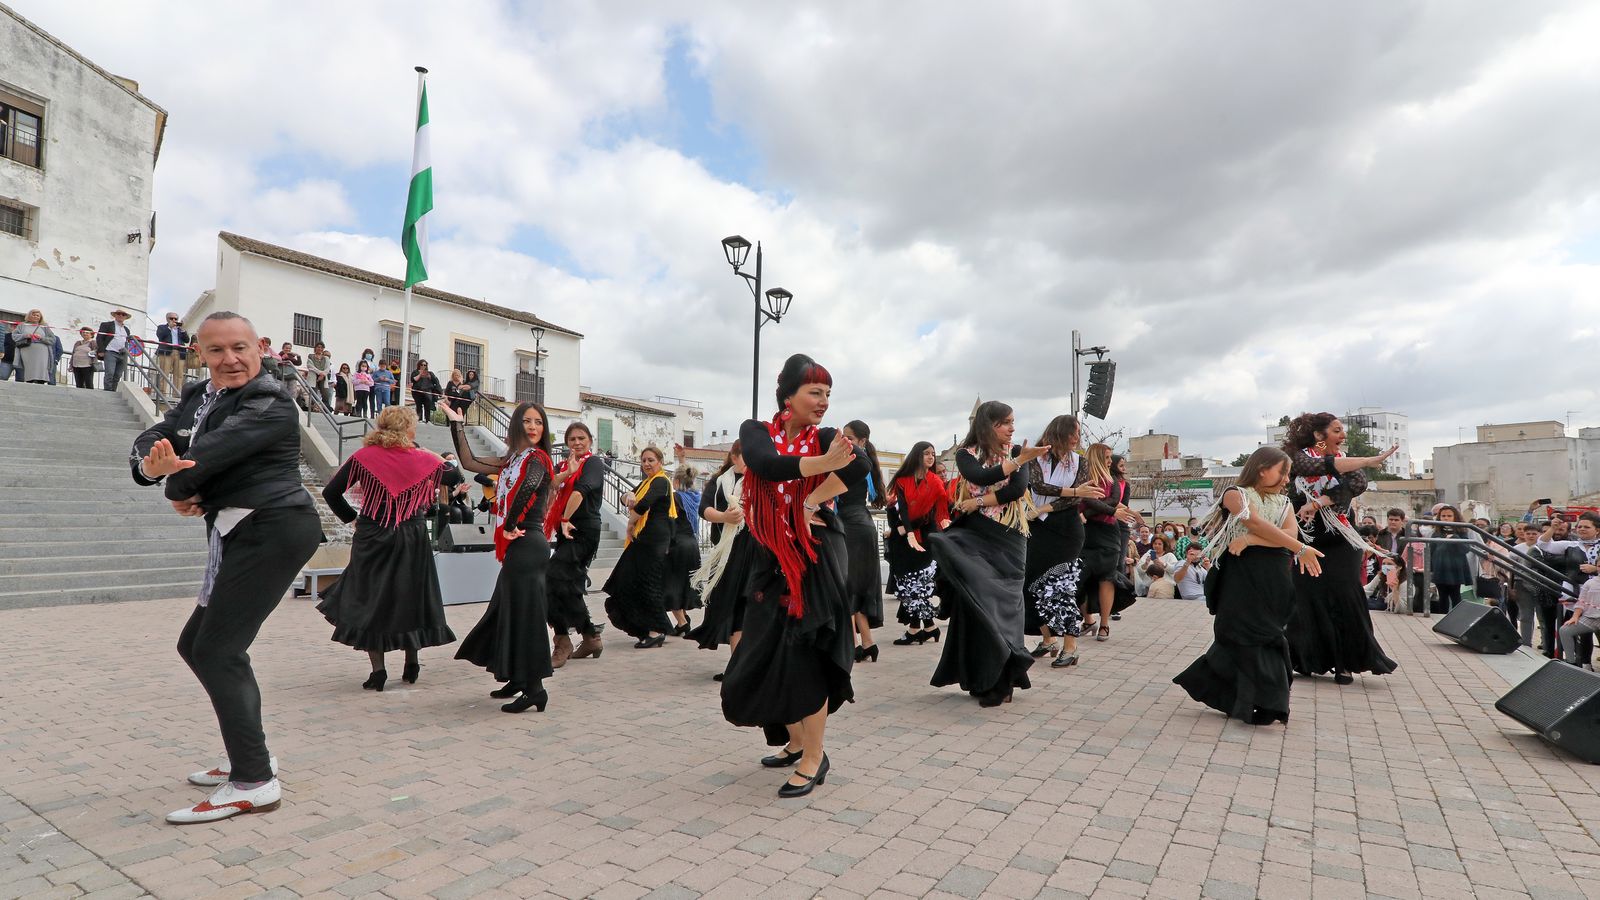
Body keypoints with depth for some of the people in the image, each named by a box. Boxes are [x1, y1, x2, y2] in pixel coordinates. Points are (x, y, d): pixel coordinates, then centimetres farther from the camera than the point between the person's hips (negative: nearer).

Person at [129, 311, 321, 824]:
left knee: (218, 651, -10)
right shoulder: (198, 396, 15)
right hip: (241, 535, 10)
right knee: (196, 645, 17)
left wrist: (177, 490, -2)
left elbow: (210, 452, -21)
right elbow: (154, 438, 3)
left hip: (271, 530, -10)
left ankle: (254, 783, -3)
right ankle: (248, 755, 29)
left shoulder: (269, 400, -12)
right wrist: (151, 463, -20)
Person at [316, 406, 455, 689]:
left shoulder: (363, 457, -5)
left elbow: (330, 492, -3)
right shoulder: (426, 460, -3)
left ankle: (378, 670, 7)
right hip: (413, 539, 1)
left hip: (372, 538, -1)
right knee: (411, 598, 14)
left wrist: (351, 518, 10)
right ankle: (411, 666, 22)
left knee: (370, 598, 10)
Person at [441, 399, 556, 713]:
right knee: (507, 610, 16)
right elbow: (469, 462, 16)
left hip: (527, 545, -9)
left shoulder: (537, 458, -11)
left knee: (524, 613, -5)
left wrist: (510, 527, -18)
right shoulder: (512, 460, 15)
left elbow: (528, 487, -30)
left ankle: (535, 688, 2)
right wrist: (456, 423, 17)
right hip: (515, 546, 9)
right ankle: (517, 679, 28)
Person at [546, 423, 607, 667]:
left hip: (584, 532, -8)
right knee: (570, 587, 11)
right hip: (567, 532, 8)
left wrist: (565, 520, -20)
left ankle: (563, 642, -11)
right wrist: (568, 472, -15)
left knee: (554, 580, -18)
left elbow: (580, 490, -18)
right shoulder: (563, 465, 18)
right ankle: (591, 638, 23)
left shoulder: (594, 463, -3)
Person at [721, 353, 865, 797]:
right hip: (770, 559, 4)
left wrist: (811, 502, -19)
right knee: (765, 656, 10)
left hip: (814, 557, -3)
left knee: (804, 656, -4)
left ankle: (814, 758, 13)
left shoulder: (825, 438, -3)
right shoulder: (756, 431, 2)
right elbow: (765, 463, -22)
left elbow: (859, 465, -25)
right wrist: (823, 462, -33)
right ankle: (796, 741, 32)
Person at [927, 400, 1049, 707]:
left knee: (1001, 603, -2)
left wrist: (978, 502, -14)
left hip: (1007, 540, 0)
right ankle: (981, 678, 7)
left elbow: (1018, 489, -11)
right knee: (976, 602, -4)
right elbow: (981, 478, -19)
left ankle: (999, 679, 6)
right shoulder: (966, 454, 2)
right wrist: (1019, 460, -23)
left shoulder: (1017, 452, 6)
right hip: (974, 537, 0)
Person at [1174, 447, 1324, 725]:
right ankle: (1263, 705, 8)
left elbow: (1290, 533, -5)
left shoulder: (1283, 502, 14)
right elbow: (1259, 525, -16)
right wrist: (1301, 549, -19)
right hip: (1243, 578, -4)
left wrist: (1250, 539, -18)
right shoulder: (1236, 494, -2)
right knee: (1246, 638, -1)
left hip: (1276, 582, 4)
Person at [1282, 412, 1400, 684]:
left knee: (1343, 599, -6)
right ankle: (1308, 660, 11)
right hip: (1306, 543, -2)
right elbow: (1324, 465, -24)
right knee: (1308, 600, -4)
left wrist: (1318, 502, -25)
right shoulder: (1299, 458, -3)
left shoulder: (1346, 460, 8)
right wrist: (1371, 460, -31)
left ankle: (1345, 663, 7)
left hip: (1340, 545, 3)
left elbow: (1358, 483, -14)